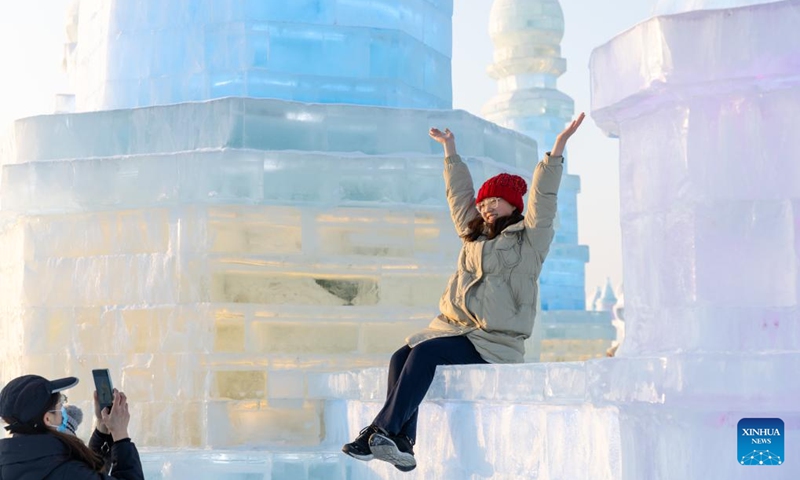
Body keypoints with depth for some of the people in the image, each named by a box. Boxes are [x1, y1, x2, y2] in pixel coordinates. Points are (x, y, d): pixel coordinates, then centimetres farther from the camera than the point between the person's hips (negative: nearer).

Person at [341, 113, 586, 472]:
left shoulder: (528, 239, 6)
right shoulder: (474, 235, 25)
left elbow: (543, 196, -4)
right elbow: (458, 192, 33)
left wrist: (560, 145, -11)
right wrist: (449, 148, 40)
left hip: (494, 343, -7)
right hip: (454, 328, 7)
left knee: (426, 352, -29)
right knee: (402, 357, -19)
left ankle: (382, 432, -30)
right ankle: (401, 444, -28)